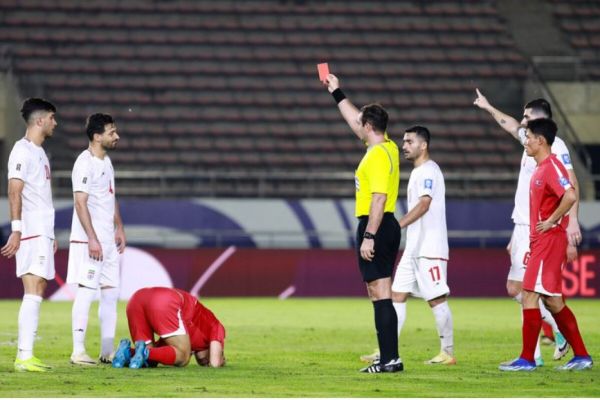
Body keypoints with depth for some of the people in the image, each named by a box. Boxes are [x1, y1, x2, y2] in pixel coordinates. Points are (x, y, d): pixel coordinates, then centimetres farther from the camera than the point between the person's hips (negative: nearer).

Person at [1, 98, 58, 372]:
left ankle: (26, 354, 10)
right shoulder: (23, 151, -10)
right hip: (31, 234, -10)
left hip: (43, 233, 10)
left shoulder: (39, 152, 19)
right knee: (33, 293, -13)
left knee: (37, 292, 8)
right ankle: (24, 356, -16)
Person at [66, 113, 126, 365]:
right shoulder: (85, 163, -14)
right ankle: (78, 351, -6)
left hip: (108, 240, 9)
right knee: (86, 292, -9)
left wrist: (119, 228, 16)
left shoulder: (106, 161, 14)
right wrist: (92, 239, -22)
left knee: (111, 293, 9)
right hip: (90, 240, -9)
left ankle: (107, 352, 13)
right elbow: (80, 203, -19)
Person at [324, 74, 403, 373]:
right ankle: (388, 357, 11)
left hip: (375, 226, -10)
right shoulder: (388, 147, 13)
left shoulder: (378, 156, -16)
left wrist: (368, 237, -23)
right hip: (386, 226, 10)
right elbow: (355, 121, 29)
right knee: (380, 294, 11)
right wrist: (336, 93, 35)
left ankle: (390, 359, -13)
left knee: (380, 293, -10)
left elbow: (379, 199, -22)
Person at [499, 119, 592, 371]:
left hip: (549, 240, -10)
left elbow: (570, 196, -30)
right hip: (540, 242, 10)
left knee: (530, 295, -10)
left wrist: (551, 222, -22)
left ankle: (527, 359, -8)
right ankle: (581, 356, 15)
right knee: (552, 300, 11)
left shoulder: (552, 167, -16)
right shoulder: (540, 168, 16)